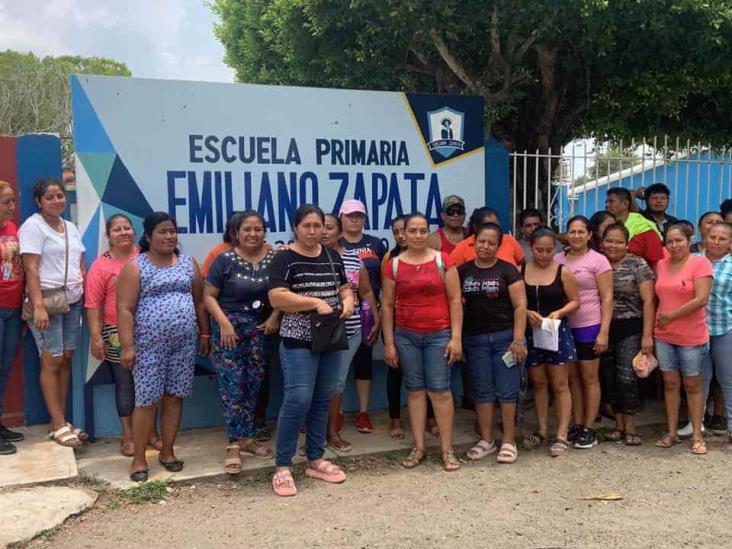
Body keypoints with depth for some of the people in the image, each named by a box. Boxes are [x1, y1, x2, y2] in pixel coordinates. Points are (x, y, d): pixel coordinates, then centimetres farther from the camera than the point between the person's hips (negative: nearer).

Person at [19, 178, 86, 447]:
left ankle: (60, 421, 13)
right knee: (52, 361, -5)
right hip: (47, 301, -6)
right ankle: (59, 425, 1)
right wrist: (39, 306, -21)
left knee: (66, 359, 6)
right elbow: (31, 269, -14)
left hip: (73, 302, 7)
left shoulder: (71, 227, 16)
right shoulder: (33, 226, -6)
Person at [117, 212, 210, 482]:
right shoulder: (135, 266, -4)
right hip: (149, 345, -4)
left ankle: (167, 451, 23)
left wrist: (204, 333, 11)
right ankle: (139, 459, 11)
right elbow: (125, 309, -8)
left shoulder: (188, 263, 10)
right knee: (146, 401, -1)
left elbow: (199, 301, 14)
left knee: (174, 397, 9)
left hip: (184, 343, 4)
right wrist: (127, 346, -14)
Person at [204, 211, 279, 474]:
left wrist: (275, 316, -8)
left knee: (253, 385, 11)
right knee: (233, 386, -4)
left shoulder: (274, 258, 1)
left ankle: (246, 438, 24)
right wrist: (224, 324, -15)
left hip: (261, 329, 4)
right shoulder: (225, 260, -7)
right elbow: (209, 296, -5)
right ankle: (234, 445, 3)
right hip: (230, 329, -3)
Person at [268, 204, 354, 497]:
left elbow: (345, 287, 19)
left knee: (322, 400, 12)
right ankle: (282, 467, 1)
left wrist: (348, 300, -4)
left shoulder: (332, 257, 11)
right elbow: (276, 298, -18)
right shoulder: (285, 258, -8)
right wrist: (316, 302, -22)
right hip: (298, 341, -6)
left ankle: (315, 459, 24)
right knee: (297, 401, -10)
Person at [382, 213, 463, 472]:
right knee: (415, 390, 8)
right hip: (406, 336, 2)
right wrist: (389, 343, 3)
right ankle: (419, 446, 17)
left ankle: (447, 449, 8)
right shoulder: (394, 265, 4)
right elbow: (387, 305, 6)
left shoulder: (443, 261, -1)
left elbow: (455, 300, -1)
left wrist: (456, 337, -7)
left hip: (438, 335, -2)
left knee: (440, 390, -2)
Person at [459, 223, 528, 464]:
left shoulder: (507, 270, -3)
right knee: (482, 391, 10)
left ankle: (509, 441, 12)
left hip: (504, 337, -3)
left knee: (506, 391, 2)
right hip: (475, 339, 3)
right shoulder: (463, 271, 6)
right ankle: (486, 440, 21)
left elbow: (520, 306, -6)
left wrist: (518, 339, -13)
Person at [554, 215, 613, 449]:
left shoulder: (598, 260, -5)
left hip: (589, 327, -4)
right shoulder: (557, 259, 6)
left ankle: (589, 429, 12)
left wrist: (604, 332, -13)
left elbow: (607, 298, -7)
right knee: (572, 378, 11)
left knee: (589, 379, 5)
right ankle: (577, 424, 21)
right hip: (563, 327, 4)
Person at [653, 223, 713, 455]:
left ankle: (697, 435, 17)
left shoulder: (700, 263, -11)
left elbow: (702, 299, -19)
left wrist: (672, 315, -14)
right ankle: (671, 432, 20)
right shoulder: (661, 265, 6)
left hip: (692, 337, -4)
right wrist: (653, 327, 4)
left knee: (692, 385, 7)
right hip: (664, 335, 5)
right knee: (670, 383, 11)